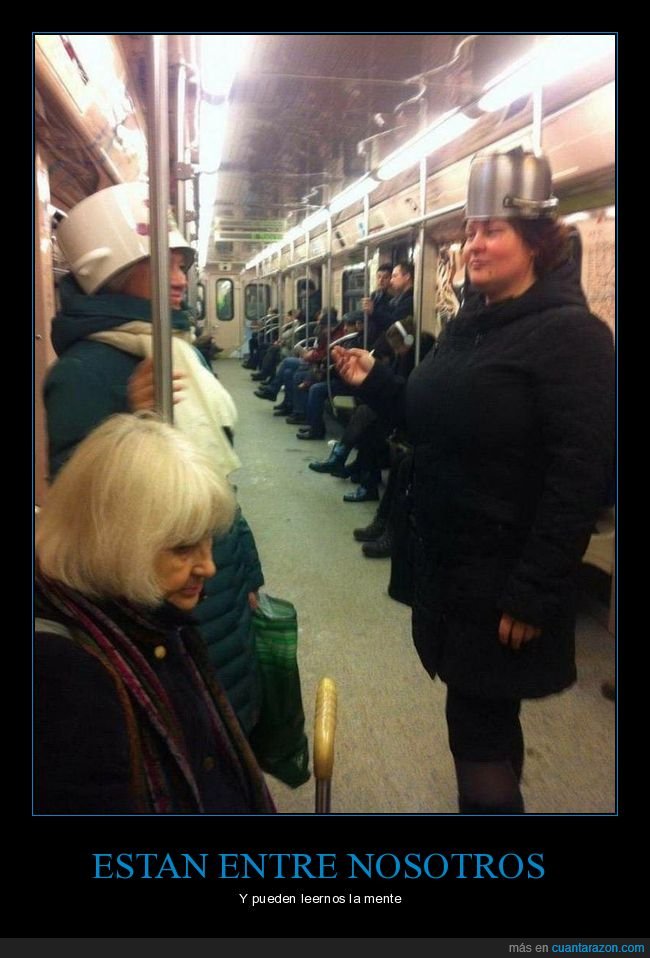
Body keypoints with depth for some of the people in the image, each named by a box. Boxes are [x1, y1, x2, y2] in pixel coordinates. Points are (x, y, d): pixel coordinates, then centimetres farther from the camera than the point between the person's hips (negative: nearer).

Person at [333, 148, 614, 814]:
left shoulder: (569, 334, -14)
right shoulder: (468, 325, 11)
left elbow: (580, 474, -20)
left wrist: (535, 591, -21)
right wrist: (372, 383, 4)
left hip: (503, 574, -8)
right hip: (446, 558, 8)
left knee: (479, 725, 3)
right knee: (478, 715, 19)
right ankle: (491, 796, 40)